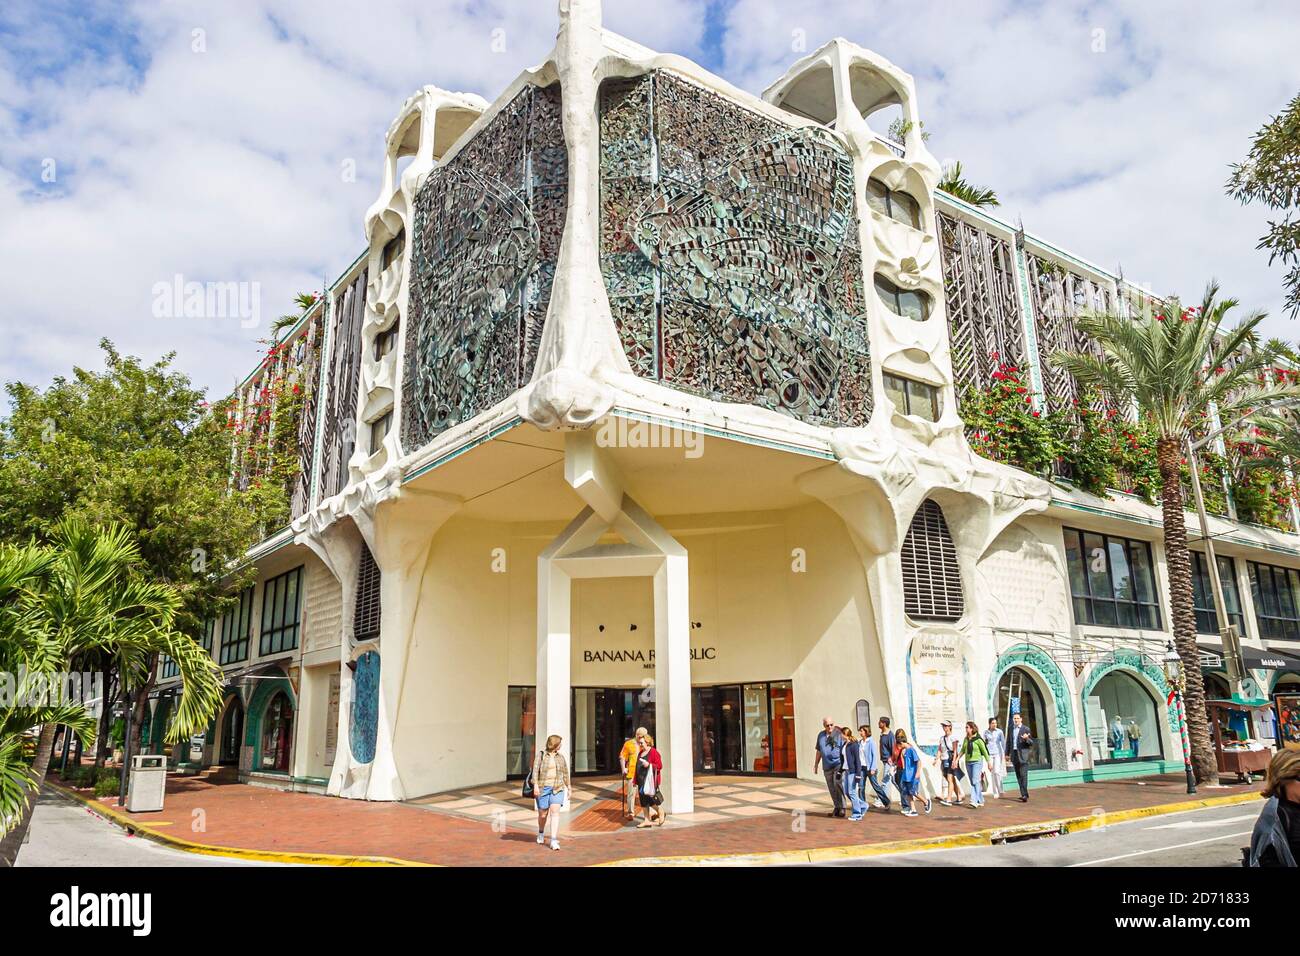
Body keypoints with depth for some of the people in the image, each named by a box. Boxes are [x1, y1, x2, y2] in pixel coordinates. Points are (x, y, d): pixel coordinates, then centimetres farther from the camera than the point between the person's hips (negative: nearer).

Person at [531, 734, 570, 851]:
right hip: (543, 788, -2)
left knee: (555, 812, -13)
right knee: (543, 814, 8)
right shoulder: (541, 755, -1)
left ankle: (554, 841, -16)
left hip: (557, 789, 2)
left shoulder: (561, 757, 10)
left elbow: (565, 773, 16)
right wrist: (535, 785, -21)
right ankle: (541, 833, 39)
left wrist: (568, 787, 17)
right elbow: (535, 770, -10)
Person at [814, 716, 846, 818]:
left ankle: (842, 807, -15)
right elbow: (819, 751, 22)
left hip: (838, 764, -5)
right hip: (827, 766, 6)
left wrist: (845, 764, -10)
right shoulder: (821, 735, 13)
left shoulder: (839, 734, -4)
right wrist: (816, 765, 22)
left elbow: (845, 750, -4)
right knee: (832, 788, 9)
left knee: (837, 784, -21)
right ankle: (837, 808, 20)